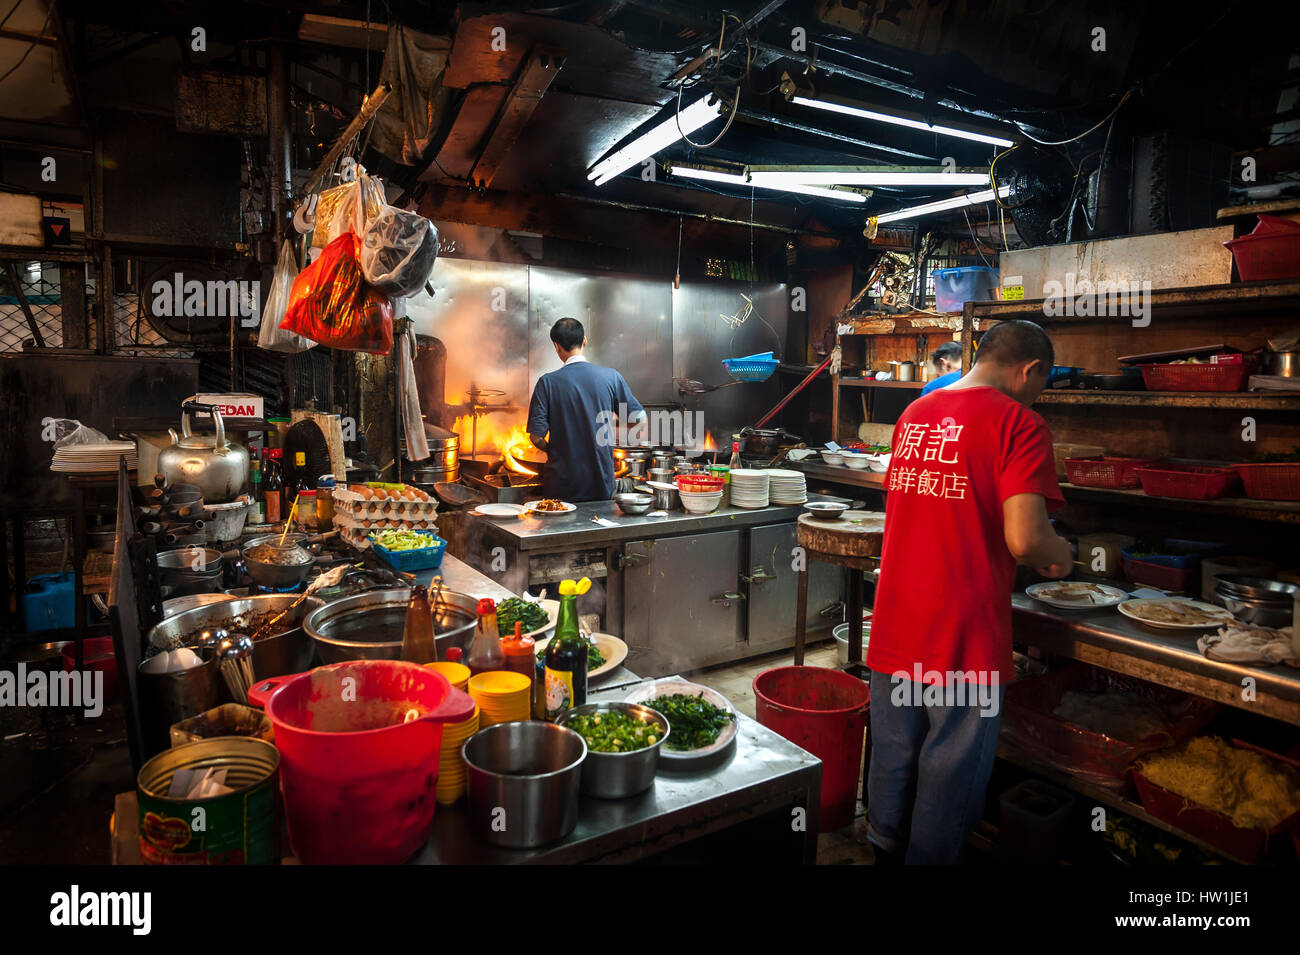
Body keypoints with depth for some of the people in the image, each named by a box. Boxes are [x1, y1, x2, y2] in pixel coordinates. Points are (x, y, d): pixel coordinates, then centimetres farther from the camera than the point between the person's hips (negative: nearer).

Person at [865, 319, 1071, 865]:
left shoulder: (914, 413, 10)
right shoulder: (1018, 423, -12)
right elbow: (1024, 538, -21)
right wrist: (1058, 554, 3)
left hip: (896, 628, 6)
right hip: (963, 635, -6)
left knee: (891, 760, 21)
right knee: (950, 773, 12)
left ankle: (884, 852, 38)